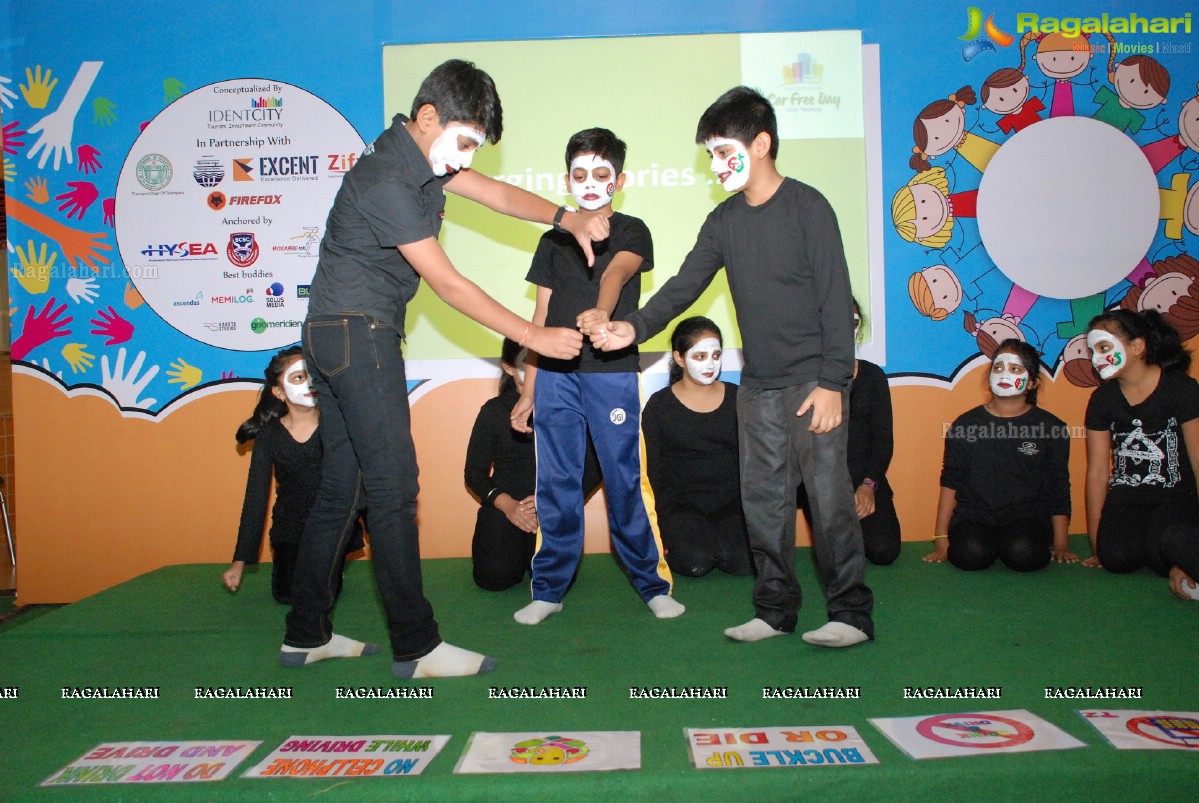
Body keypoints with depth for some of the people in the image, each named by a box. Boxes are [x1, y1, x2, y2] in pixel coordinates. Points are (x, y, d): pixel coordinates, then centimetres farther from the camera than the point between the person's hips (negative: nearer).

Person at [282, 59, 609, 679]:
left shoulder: (426, 157, 11)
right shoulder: (387, 181, -19)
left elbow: (497, 194, 8)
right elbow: (448, 285, -20)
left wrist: (570, 220, -9)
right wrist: (533, 336, -17)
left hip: (336, 335, 10)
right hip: (359, 332, -10)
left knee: (343, 483, 11)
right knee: (393, 484, -7)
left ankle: (306, 634, 19)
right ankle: (417, 647, 1)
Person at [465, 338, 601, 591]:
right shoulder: (494, 411, 7)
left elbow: (592, 469, 3)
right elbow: (474, 473, 5)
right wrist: (507, 505, -15)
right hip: (506, 504, 1)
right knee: (494, 577, -21)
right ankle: (518, 547, 14)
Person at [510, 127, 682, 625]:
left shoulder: (631, 232, 5)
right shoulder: (554, 239, 15)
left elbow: (617, 271, -19)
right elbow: (542, 317, 14)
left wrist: (601, 313, -42)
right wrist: (528, 390, 10)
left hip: (612, 373, -3)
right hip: (555, 375, 3)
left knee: (624, 480, 0)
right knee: (556, 482, 5)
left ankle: (652, 582, 14)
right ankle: (550, 588, 15)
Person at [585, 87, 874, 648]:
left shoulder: (807, 207, -7)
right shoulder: (723, 222, 10)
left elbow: (836, 298, -9)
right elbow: (684, 286, 4)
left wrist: (832, 381, -14)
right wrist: (632, 329, -12)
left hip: (812, 380, -6)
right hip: (757, 386, 6)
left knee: (828, 493, -4)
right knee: (762, 498, 7)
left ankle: (852, 613, 8)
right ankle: (775, 610, 18)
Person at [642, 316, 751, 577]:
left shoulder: (736, 399, 7)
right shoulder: (659, 405, 0)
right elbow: (651, 470, 2)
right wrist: (653, 529, -3)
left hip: (731, 502, 2)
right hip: (680, 504, -2)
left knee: (744, 562, -22)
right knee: (695, 563, -26)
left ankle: (715, 539, 10)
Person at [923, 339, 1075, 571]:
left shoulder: (1051, 427, 7)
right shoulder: (966, 423, 7)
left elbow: (1059, 488, 9)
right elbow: (950, 481, 6)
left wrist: (1061, 545, 5)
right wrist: (941, 539, 0)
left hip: (1026, 515, 0)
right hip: (974, 514, 0)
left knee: (1023, 554, -31)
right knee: (970, 555, -30)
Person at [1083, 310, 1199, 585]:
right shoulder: (1101, 399, 4)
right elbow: (1097, 472, 4)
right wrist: (1096, 544, 3)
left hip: (1176, 497, -2)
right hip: (1124, 499, 3)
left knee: (1161, 549, -31)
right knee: (1115, 557, -25)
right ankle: (1173, 559, 6)